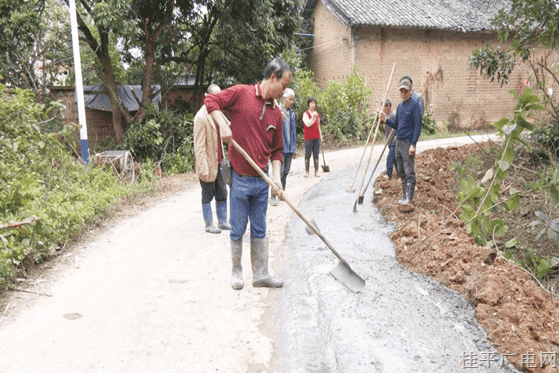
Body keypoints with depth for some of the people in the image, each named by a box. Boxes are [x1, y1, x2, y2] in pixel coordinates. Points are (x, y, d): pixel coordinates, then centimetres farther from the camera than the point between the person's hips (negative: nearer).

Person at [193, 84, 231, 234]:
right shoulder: (201, 117, -14)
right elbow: (199, 146, -17)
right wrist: (204, 168, -21)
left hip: (219, 163, 7)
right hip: (208, 164, -7)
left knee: (222, 194, 13)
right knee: (207, 196, 5)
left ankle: (223, 221, 24)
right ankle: (209, 225, 17)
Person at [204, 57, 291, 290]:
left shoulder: (276, 113, 9)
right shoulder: (241, 93, -4)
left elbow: (277, 149, 12)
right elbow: (210, 101, -4)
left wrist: (276, 177, 0)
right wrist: (223, 125, -19)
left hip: (262, 180, 5)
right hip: (240, 179, -5)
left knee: (259, 230, 13)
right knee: (238, 230, 7)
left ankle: (261, 275, 24)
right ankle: (236, 271, 27)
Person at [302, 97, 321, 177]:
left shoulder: (317, 114, 15)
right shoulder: (306, 114, -3)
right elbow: (307, 124, -15)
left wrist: (320, 135, 18)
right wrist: (313, 117, -28)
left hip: (316, 138, 5)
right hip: (308, 138, -5)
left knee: (316, 155, 5)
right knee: (307, 155, -1)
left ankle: (316, 172, 8)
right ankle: (306, 171, 5)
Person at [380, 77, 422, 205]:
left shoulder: (415, 105, -9)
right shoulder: (400, 106, 15)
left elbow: (417, 126, -13)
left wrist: (413, 145, -18)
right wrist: (386, 120, 1)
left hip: (408, 143, -8)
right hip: (399, 142, 8)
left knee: (409, 172, -5)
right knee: (401, 172, 12)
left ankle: (409, 199, -1)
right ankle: (404, 196, 22)